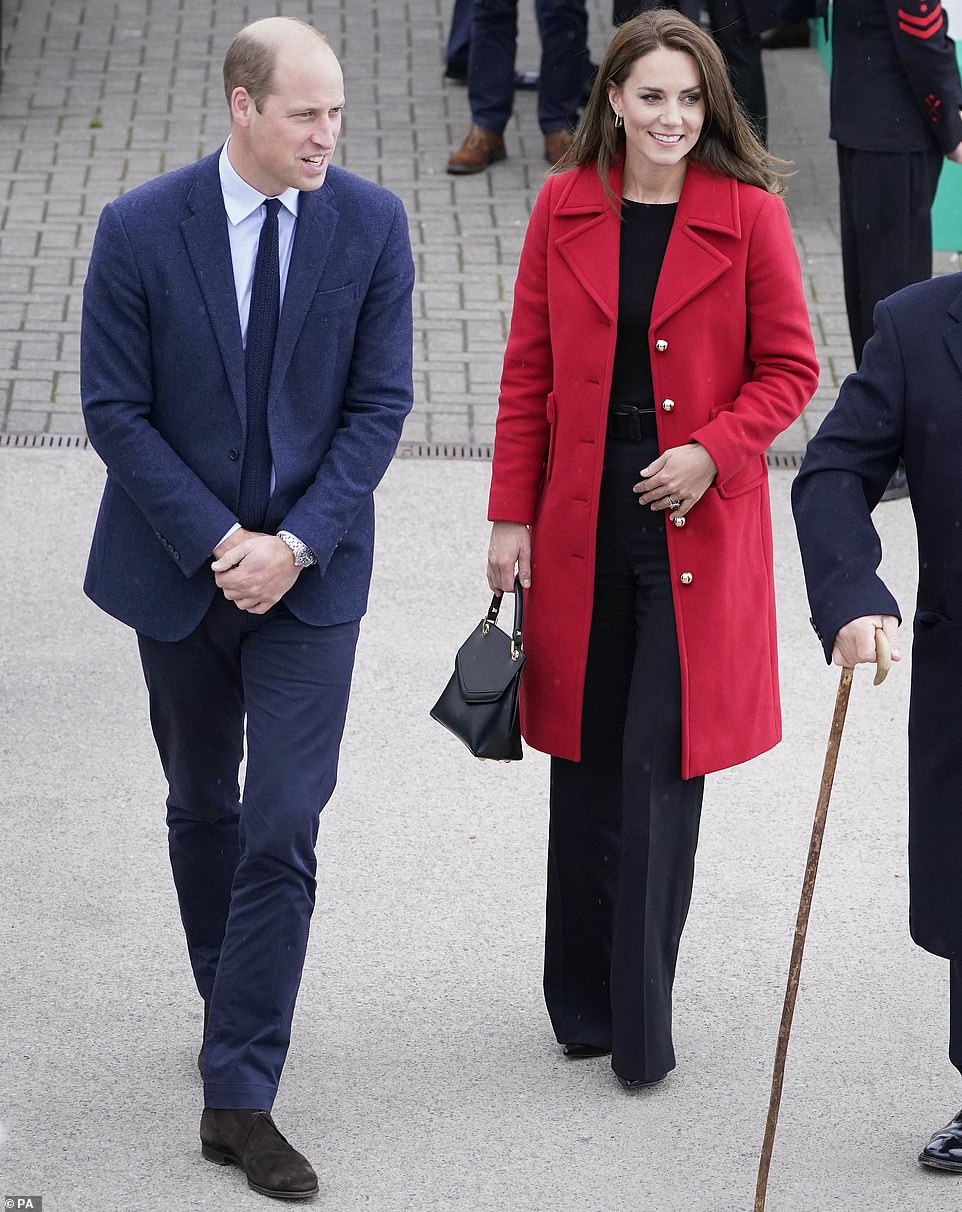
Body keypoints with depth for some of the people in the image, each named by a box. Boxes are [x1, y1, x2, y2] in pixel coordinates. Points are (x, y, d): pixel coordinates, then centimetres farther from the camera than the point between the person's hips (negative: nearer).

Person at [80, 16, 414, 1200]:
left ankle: (238, 1095, -3)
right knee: (202, 807, 18)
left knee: (283, 832, -7)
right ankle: (230, 1007, 41)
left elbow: (379, 403, -5)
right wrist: (215, 543, -15)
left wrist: (295, 543, -15)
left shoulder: (371, 225, -8)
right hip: (179, 568, 1)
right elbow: (114, 411, -9)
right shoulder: (139, 230, -12)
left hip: (309, 571, 0)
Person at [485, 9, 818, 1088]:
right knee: (585, 764, 10)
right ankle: (583, 1005, 24)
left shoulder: (748, 213, -5)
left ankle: (640, 1025, 6)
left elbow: (789, 368, 0)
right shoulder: (565, 208, 2)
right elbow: (528, 371, 6)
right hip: (583, 521, 3)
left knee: (660, 767, -3)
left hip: (697, 528, -3)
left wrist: (713, 451, -15)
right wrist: (512, 516, 3)